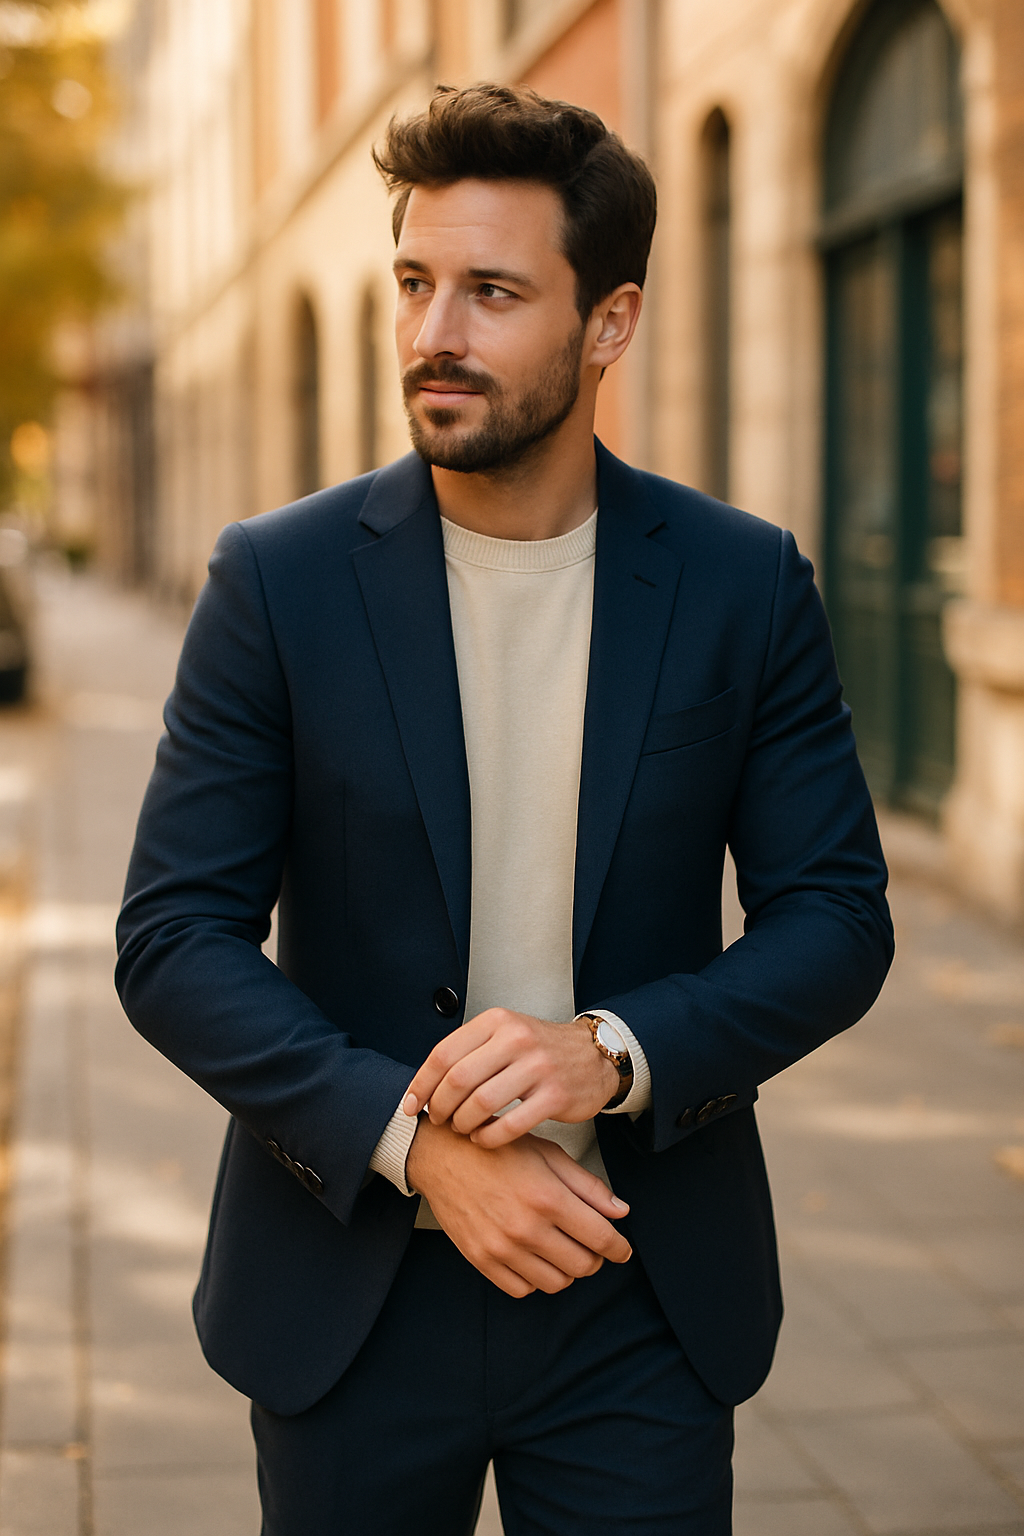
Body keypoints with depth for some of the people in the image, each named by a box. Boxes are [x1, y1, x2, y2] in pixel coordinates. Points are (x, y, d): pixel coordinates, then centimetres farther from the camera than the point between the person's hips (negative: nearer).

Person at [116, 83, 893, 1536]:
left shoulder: (744, 583, -3)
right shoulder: (281, 579, -6)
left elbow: (838, 916, -1)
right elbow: (172, 939, -7)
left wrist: (617, 1052, -18)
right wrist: (415, 1143, -18)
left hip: (643, 1303, 0)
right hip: (351, 1289, 0)